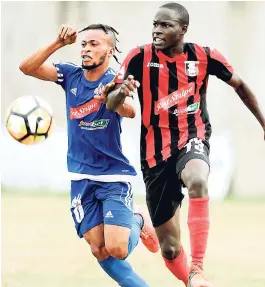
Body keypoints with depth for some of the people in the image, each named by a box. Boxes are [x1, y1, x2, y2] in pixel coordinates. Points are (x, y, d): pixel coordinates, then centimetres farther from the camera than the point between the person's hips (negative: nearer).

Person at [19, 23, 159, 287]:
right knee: (99, 250, -1)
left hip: (114, 177, -4)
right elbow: (27, 68, -10)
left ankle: (137, 223, 19)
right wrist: (58, 44, -23)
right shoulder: (71, 75, 1)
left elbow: (129, 112, -33)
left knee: (116, 250, -14)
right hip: (81, 178, 4)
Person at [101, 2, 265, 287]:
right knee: (170, 247, 4)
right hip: (156, 153, 1)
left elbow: (239, 84, 11)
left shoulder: (203, 57, -6)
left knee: (197, 181, -39)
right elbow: (109, 104, -13)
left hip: (192, 141, -1)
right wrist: (120, 92, -37)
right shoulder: (140, 58, -9)